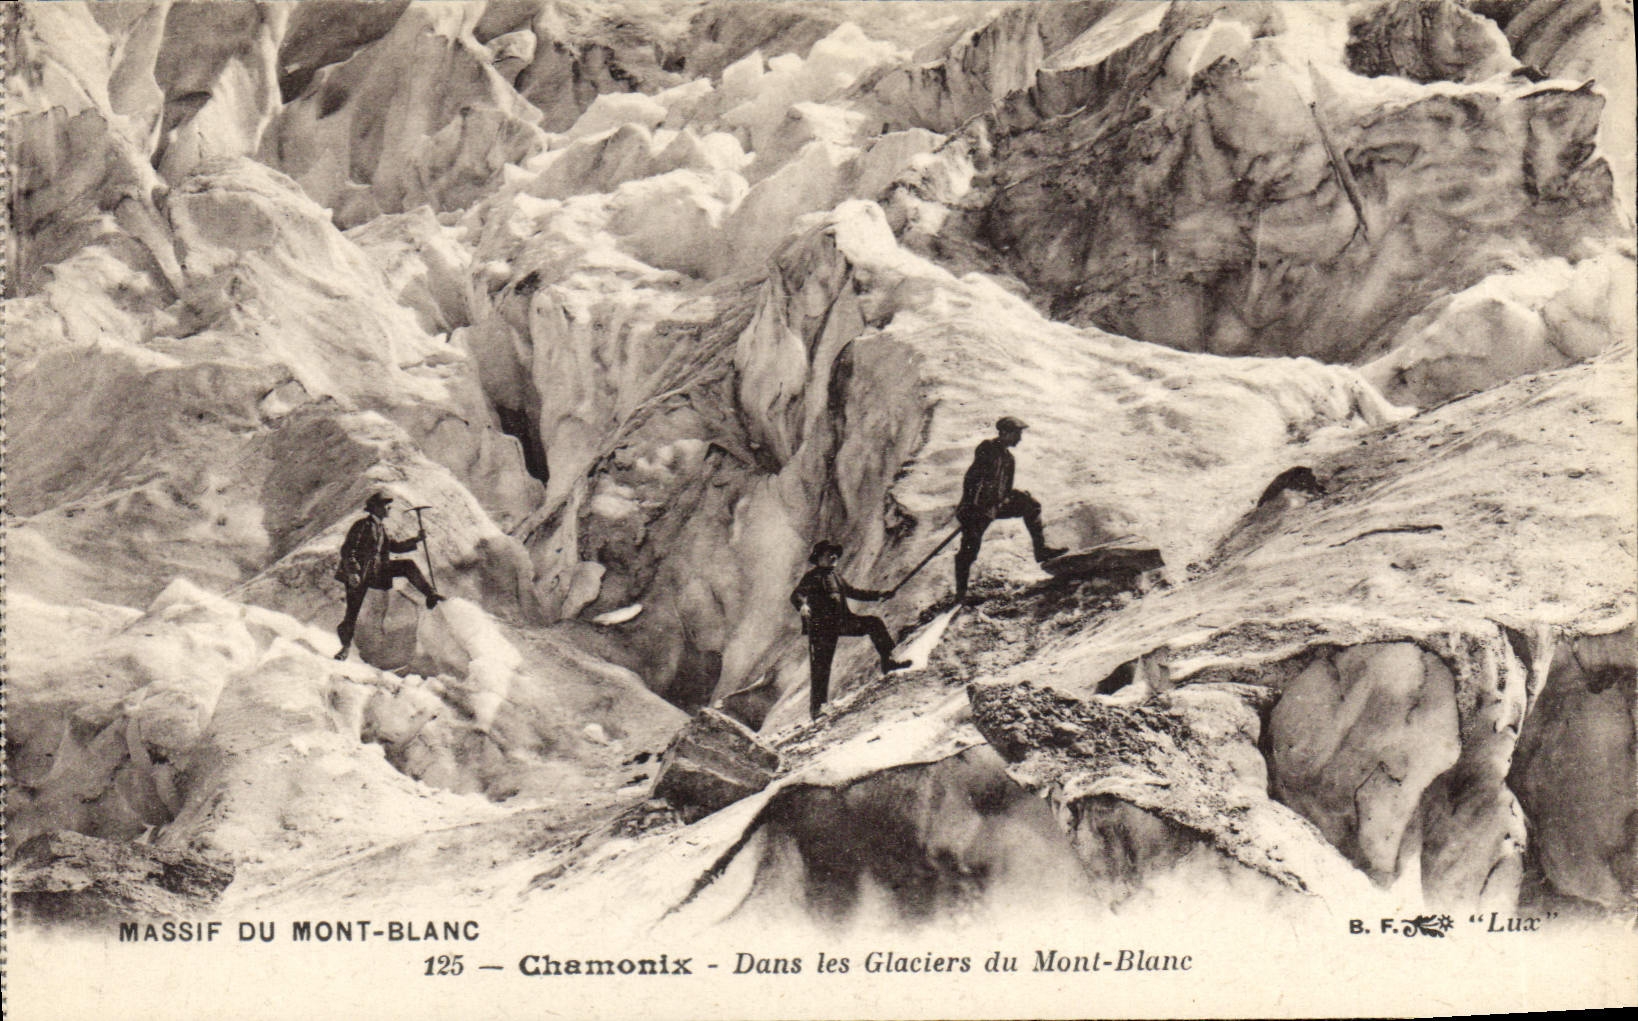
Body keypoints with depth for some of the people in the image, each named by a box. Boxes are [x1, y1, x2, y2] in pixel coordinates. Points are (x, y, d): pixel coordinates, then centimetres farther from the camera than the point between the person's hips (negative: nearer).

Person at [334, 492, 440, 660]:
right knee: (352, 614, -3)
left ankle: (429, 594, -6)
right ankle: (345, 646, 17)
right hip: (358, 575, -7)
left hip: (377, 570, 7)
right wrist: (352, 572, -25)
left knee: (407, 566, -6)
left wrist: (416, 540, 6)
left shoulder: (381, 527, 13)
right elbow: (347, 550, -16)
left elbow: (395, 546, 20)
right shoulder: (362, 525, -11)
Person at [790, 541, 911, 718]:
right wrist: (802, 605, -38)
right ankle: (816, 706, 1)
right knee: (820, 665, -6)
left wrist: (879, 595, 27)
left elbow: (853, 592, 32)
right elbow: (796, 595, -14)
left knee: (874, 623, -7)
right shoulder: (812, 577, -1)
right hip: (822, 625, -7)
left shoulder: (836, 577, 22)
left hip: (842, 621, 7)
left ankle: (888, 661, -6)